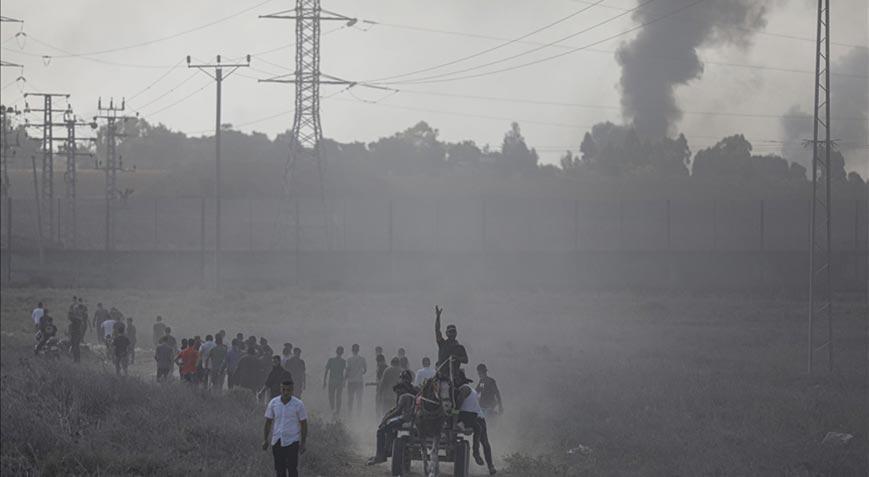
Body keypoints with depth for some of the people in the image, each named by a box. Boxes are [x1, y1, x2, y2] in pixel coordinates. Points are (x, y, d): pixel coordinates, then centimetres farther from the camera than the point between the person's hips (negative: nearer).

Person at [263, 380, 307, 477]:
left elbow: (304, 424, -1)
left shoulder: (298, 404, -7)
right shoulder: (273, 403, 0)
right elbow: (268, 422, 8)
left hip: (292, 441, -3)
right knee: (279, 469, 7)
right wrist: (265, 440, 4)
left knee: (292, 469, -8)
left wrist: (303, 443, -5)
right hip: (277, 441, 3)